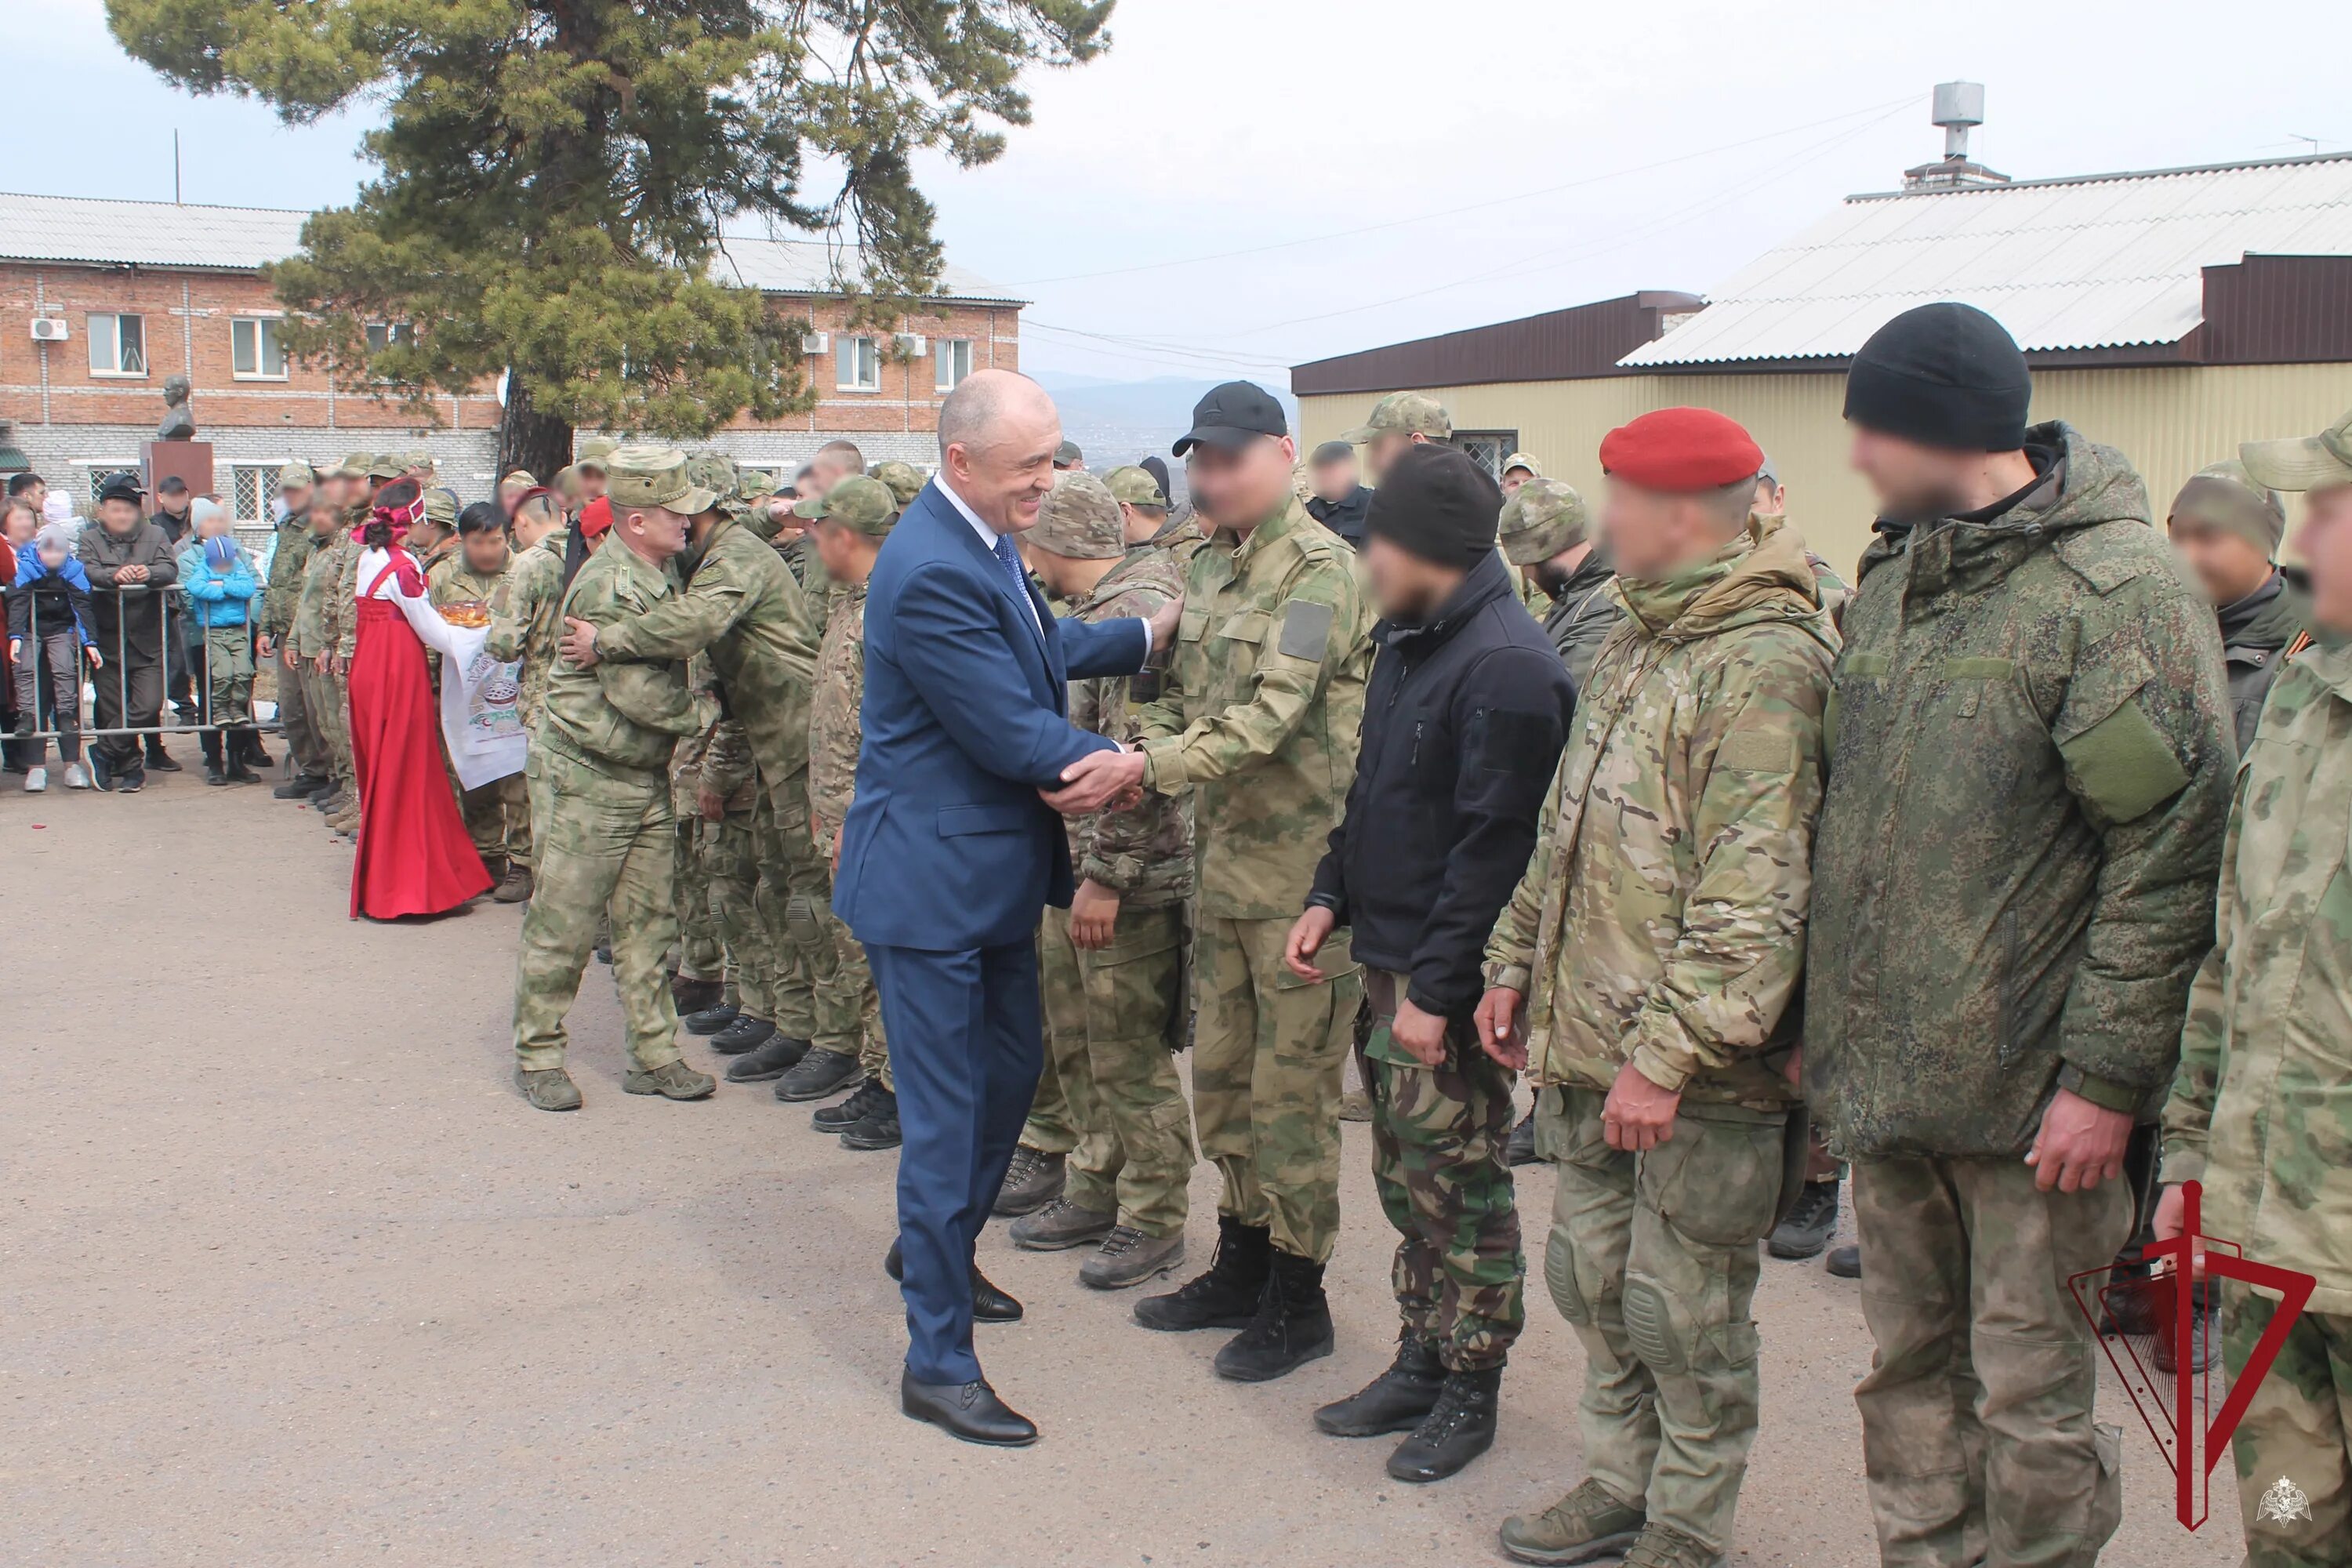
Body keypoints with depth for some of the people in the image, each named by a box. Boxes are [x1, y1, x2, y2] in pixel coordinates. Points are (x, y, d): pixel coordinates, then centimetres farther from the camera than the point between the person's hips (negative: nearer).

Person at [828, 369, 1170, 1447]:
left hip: (994, 870, 10)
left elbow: (1045, 650, 21)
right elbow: (1017, 734, -23)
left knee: (1011, 1071, 23)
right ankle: (938, 1365, 9)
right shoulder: (932, 572, -25)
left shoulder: (984, 543, 7)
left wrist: (1152, 633, 14)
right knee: (944, 1115, -2)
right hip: (932, 880, -10)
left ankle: (936, 1251, 45)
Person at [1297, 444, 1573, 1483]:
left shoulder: (1507, 667, -20)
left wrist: (1439, 988, -21)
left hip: (1451, 980, -9)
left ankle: (1469, 1393, 18)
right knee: (1404, 1176, 17)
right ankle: (1421, 1363, 30)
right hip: (1389, 961, 9)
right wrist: (1331, 895, 11)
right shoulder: (1406, 639, 11)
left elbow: (1495, 846, -22)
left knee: (1459, 1187, 3)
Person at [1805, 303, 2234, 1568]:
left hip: (2026, 1088, -7)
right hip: (1884, 1078, 7)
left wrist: (2106, 1077, -17)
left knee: (2028, 1392, 6)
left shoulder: (2118, 589, -14)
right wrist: (1830, 1015, 15)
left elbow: (2170, 849, -16)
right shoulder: (1894, 574, 11)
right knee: (1910, 1368, 18)